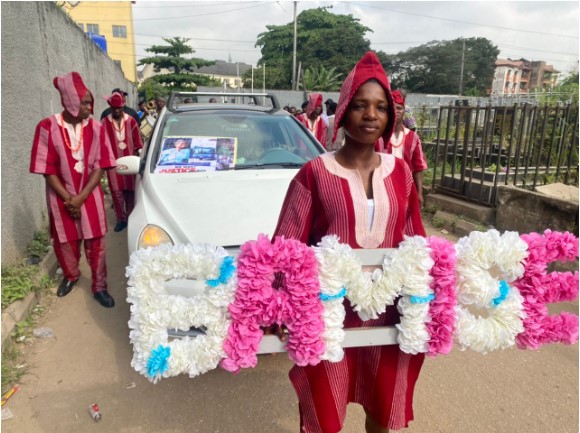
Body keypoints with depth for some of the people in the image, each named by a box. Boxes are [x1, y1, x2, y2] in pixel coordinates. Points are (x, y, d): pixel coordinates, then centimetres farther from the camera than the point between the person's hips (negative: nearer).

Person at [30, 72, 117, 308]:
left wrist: (81, 197, -13)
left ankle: (99, 287, 19)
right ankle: (71, 276, 40)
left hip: (90, 195, 1)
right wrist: (68, 198, -13)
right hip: (61, 196, 0)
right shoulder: (47, 127, -12)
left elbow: (100, 166, -7)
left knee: (95, 242, 4)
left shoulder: (95, 128, -7)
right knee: (64, 241, 14)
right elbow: (47, 169, -9)